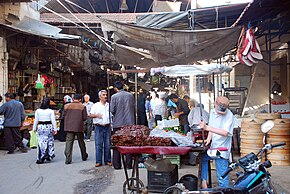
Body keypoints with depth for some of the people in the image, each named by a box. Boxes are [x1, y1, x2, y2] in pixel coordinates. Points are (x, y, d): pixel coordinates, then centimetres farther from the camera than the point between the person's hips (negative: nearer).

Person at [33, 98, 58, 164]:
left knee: (41, 142, 5)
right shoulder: (51, 111, -5)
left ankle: (41, 158, 4)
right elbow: (53, 121, -4)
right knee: (49, 141, 13)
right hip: (49, 126, -1)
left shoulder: (38, 111, 0)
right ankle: (48, 155, 11)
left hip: (40, 127, 1)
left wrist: (34, 128, 13)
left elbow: (36, 120, 3)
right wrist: (55, 129, 1)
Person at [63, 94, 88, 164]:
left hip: (69, 127, 1)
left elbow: (64, 116, 5)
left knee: (69, 142, 2)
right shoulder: (82, 107, -5)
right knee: (81, 142, 14)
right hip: (79, 127, -1)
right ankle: (84, 156, 27)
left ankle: (68, 159, -4)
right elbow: (85, 118, -5)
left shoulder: (66, 106, 1)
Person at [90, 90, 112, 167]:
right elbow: (90, 115, 4)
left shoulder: (110, 105, 10)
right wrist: (96, 115, -14)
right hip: (98, 127, -1)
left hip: (107, 127, 1)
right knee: (98, 144, -1)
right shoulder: (95, 105, 7)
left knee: (108, 144, 4)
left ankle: (107, 160, 13)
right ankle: (98, 161, 6)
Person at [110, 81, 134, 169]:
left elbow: (112, 110, -9)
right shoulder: (130, 95, 1)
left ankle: (117, 165, 10)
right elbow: (133, 107, 8)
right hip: (129, 123, 3)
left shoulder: (114, 97, -8)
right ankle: (129, 164, 11)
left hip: (118, 123, -2)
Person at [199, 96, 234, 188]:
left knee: (222, 177, -4)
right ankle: (204, 181, 17)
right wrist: (209, 138, -5)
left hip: (222, 150, -7)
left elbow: (225, 132, -28)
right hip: (213, 146, 7)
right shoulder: (212, 112, 4)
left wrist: (207, 128, -35)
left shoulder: (229, 115, -18)